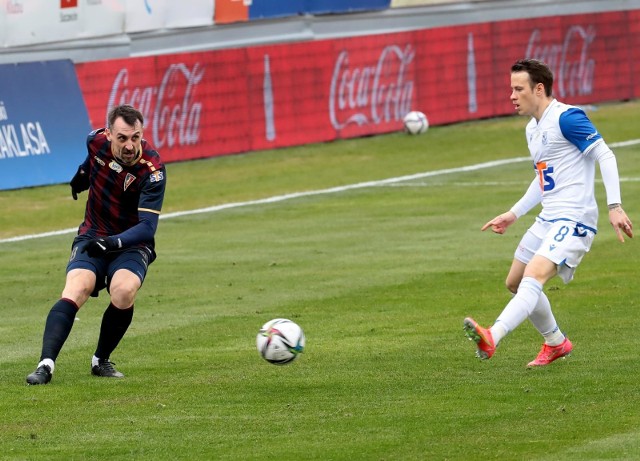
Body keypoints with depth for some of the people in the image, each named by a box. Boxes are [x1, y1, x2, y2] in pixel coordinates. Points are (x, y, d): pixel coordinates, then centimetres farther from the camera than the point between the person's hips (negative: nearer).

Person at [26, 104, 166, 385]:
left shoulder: (152, 170, -22)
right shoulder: (97, 141, -10)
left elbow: (147, 227, -27)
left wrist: (114, 242, -41)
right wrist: (83, 172, 32)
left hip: (132, 243, -2)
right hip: (92, 238, 2)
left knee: (124, 291, -31)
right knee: (74, 292, -25)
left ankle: (101, 361, -7)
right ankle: (45, 364, -35)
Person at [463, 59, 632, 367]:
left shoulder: (566, 118, -12)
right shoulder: (533, 129, 17)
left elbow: (605, 156, -16)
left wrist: (614, 206, -23)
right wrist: (514, 214, 27)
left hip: (573, 220, -10)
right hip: (548, 219, 10)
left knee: (533, 278, -27)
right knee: (515, 283, 17)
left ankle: (492, 338, -45)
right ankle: (556, 343, 33)